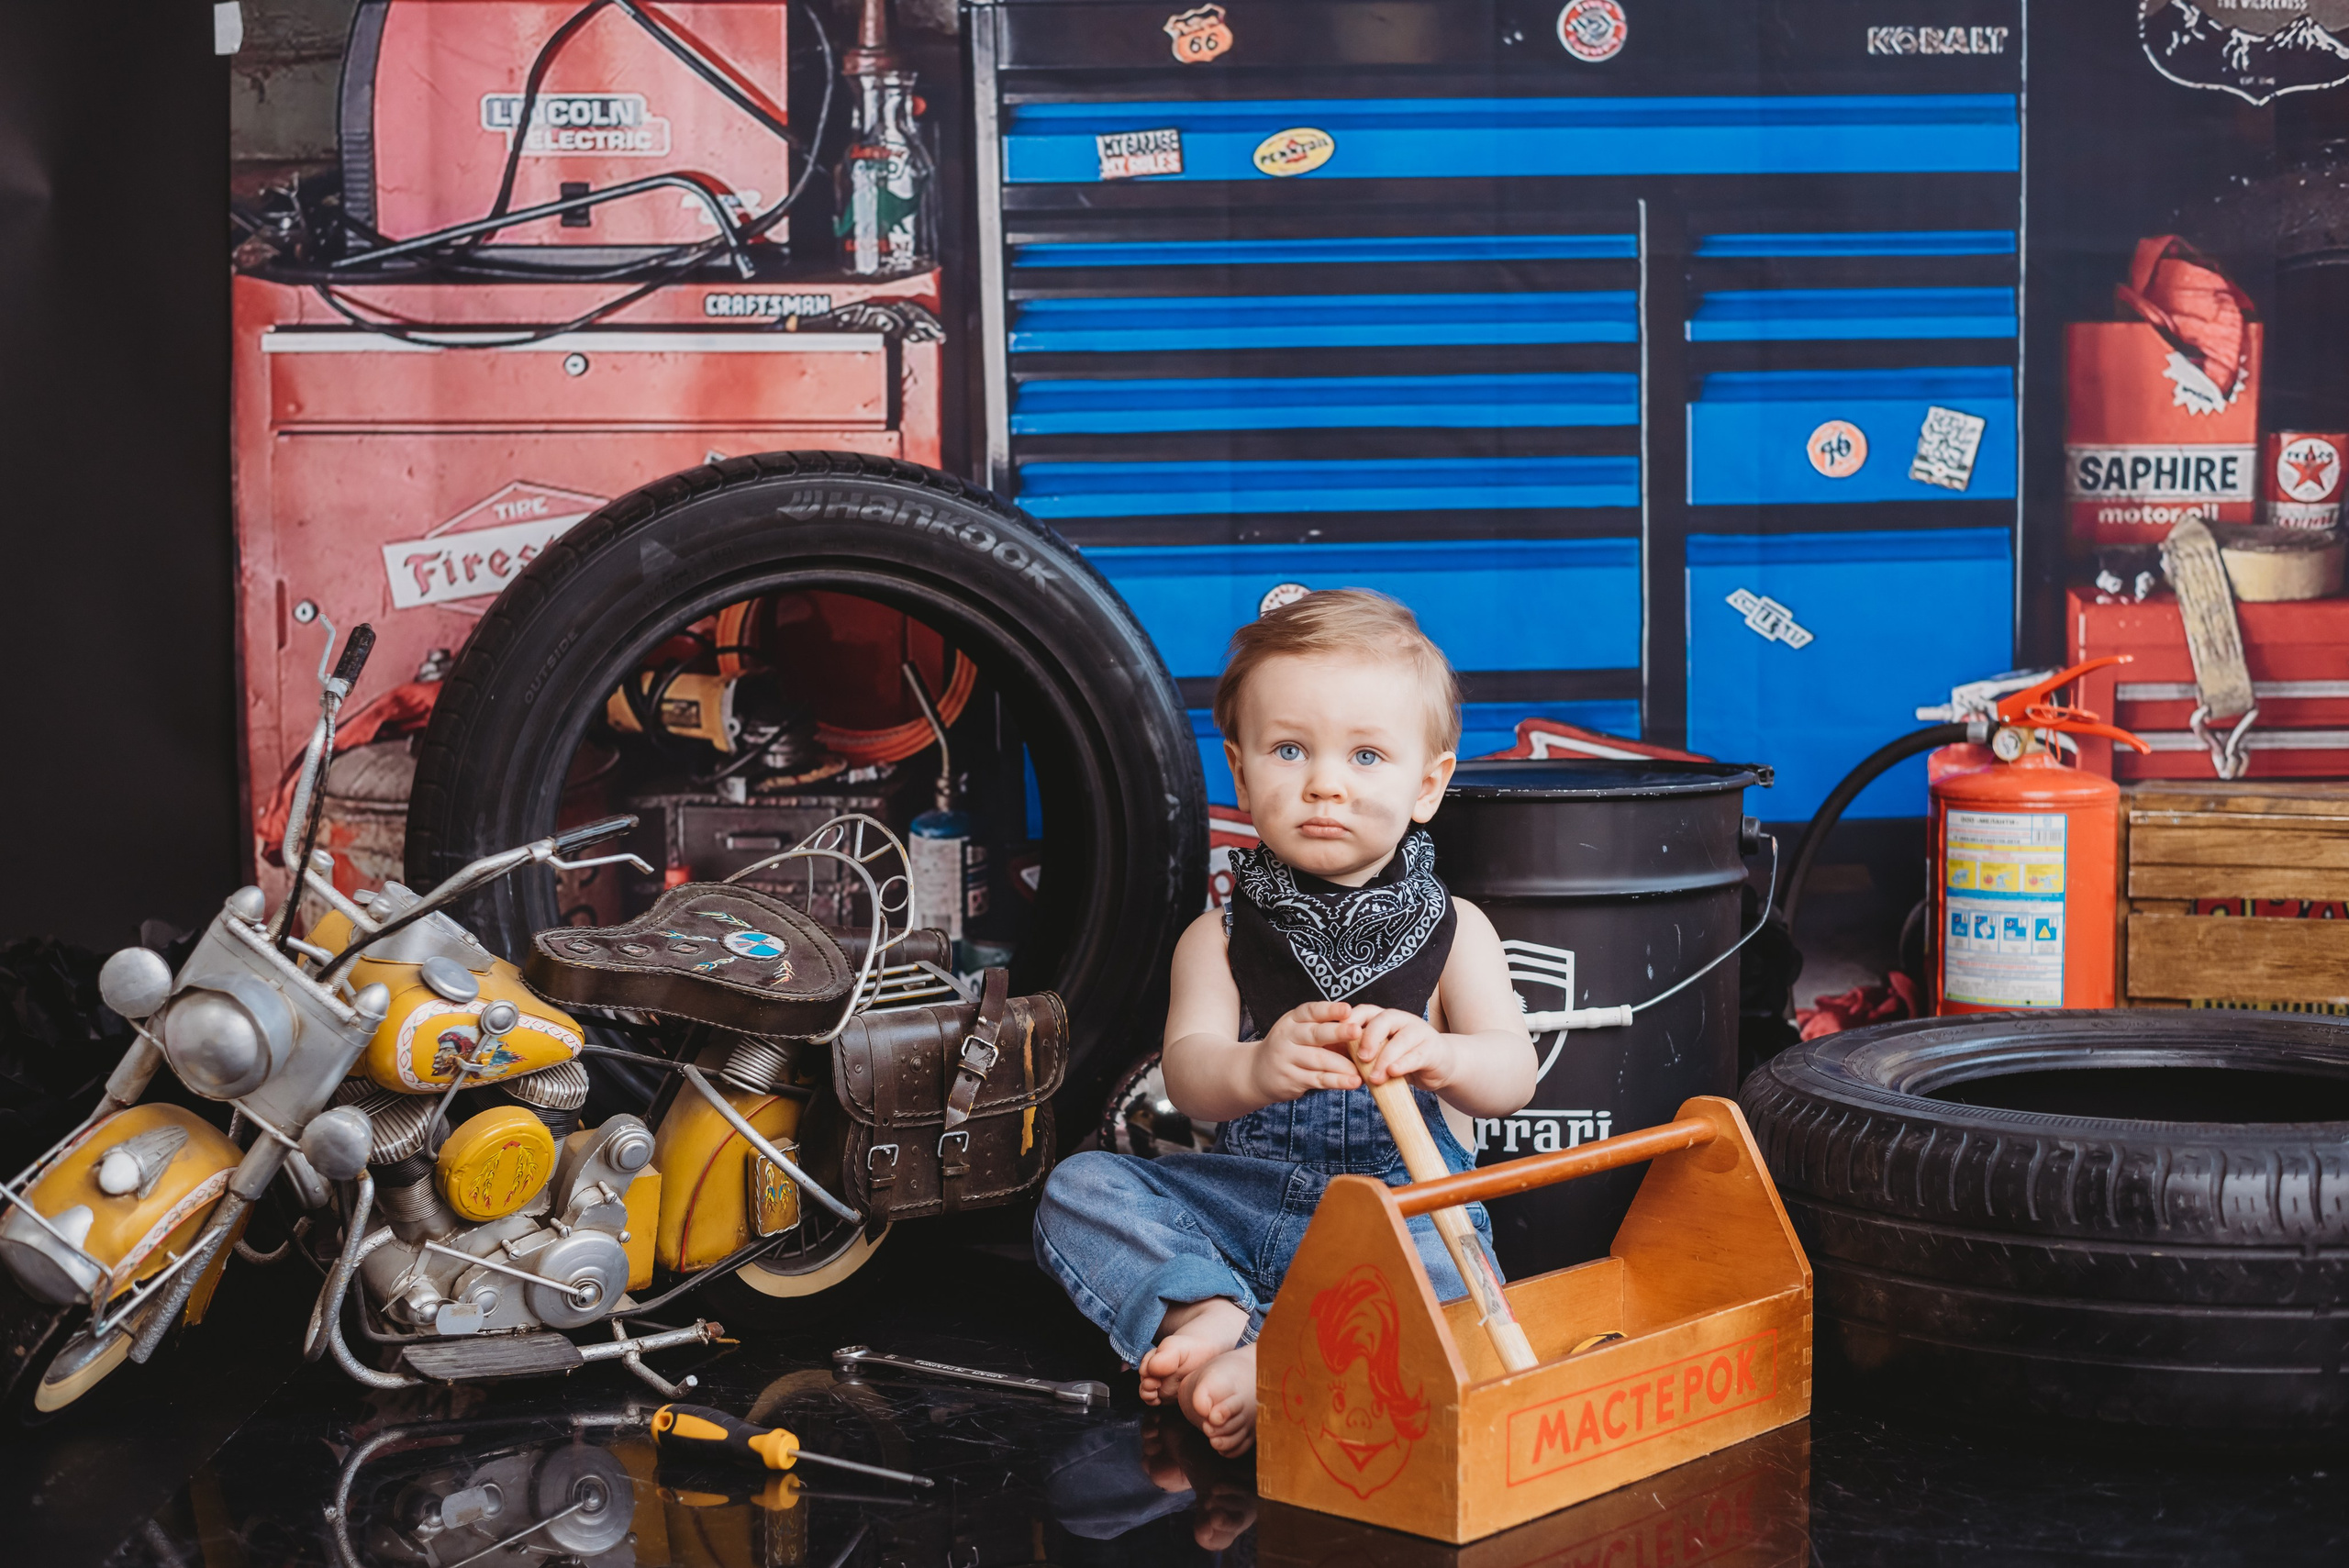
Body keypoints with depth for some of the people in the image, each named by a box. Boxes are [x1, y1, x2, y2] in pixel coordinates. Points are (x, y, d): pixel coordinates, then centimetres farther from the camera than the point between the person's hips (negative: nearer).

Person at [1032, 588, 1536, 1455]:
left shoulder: (1452, 931, 4)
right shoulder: (1220, 938, 5)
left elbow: (1510, 1075, -9)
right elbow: (1187, 1074, -11)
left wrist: (1436, 1056, -34)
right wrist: (1258, 1069, -37)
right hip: (1247, 1199, 2)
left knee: (1447, 1275, -35)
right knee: (1080, 1189, -16)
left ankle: (1263, 1377, -42)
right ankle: (1208, 1316, -32)